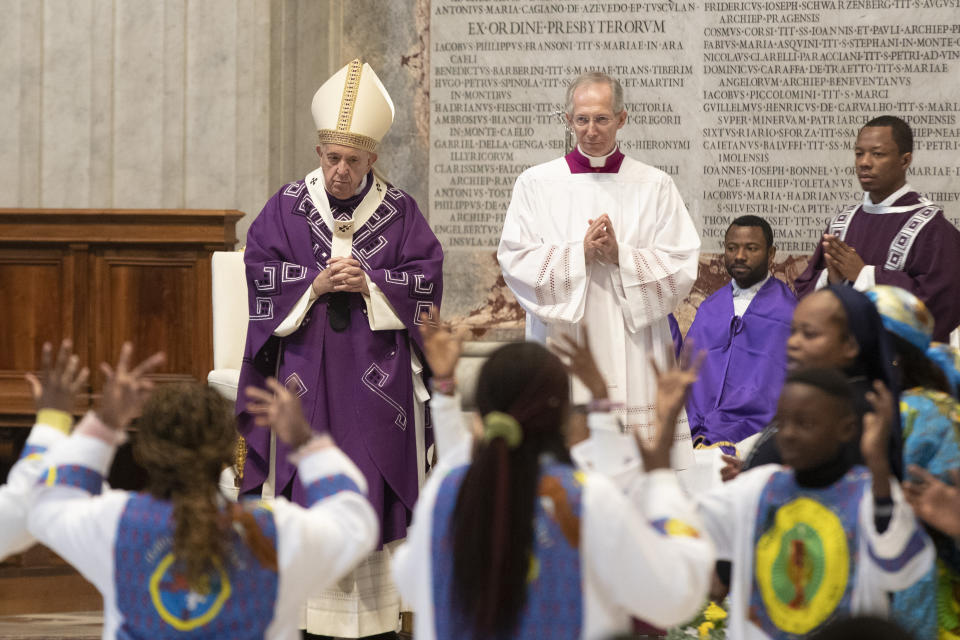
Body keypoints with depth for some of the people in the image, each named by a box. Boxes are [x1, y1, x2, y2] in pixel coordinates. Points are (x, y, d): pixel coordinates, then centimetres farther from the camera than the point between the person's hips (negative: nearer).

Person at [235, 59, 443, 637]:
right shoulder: (288, 207, 5)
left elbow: (427, 278, 0)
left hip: (376, 374, 0)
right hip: (307, 370, 0)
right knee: (307, 486, -3)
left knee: (375, 482, -1)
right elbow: (262, 274, 0)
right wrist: (316, 284, -14)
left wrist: (371, 284, -13)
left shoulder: (400, 212, 4)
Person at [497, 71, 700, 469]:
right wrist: (580, 253, -13)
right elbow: (515, 261, -1)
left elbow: (681, 269, 1)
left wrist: (620, 256, -12)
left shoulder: (654, 186, 8)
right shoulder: (537, 184, 8)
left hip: (634, 357, 0)